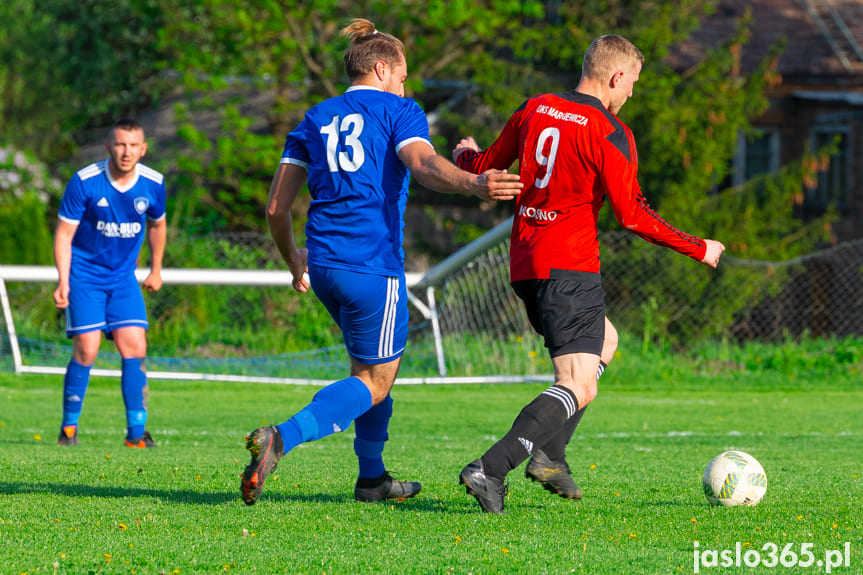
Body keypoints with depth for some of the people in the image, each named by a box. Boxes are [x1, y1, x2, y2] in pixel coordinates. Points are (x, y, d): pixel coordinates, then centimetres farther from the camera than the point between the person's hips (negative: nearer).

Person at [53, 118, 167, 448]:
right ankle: (69, 427, 6)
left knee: (134, 348, -8)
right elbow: (64, 233, -10)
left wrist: (156, 270, 23)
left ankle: (137, 432, -2)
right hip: (84, 275, -3)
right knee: (86, 349, -11)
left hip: (123, 278, 3)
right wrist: (63, 282, -18)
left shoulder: (153, 184, -6)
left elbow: (157, 224, 15)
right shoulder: (84, 182, -17)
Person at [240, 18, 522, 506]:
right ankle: (279, 439, -21)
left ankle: (372, 476, 25)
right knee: (375, 383, 0)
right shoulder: (400, 112, 4)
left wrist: (294, 260, 32)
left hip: (322, 262, 6)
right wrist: (473, 184, -38)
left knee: (375, 362, 25)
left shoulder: (316, 119, 18)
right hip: (374, 265, -6)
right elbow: (423, 164, -20)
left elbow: (277, 207, 14)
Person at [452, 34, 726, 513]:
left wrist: (464, 155, 43)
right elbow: (632, 216, -13)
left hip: (524, 265, 8)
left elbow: (485, 168, 19)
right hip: (569, 266, -8)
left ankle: (549, 454, 17)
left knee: (602, 341, 29)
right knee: (578, 388, -11)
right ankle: (490, 469, -28)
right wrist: (698, 250, -2)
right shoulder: (609, 132, -11)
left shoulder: (533, 110, 8)